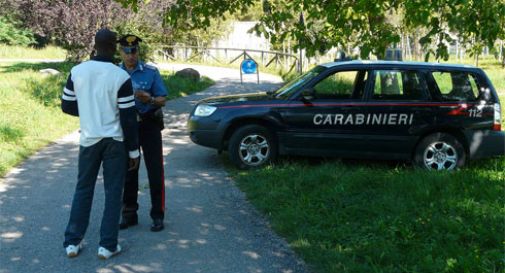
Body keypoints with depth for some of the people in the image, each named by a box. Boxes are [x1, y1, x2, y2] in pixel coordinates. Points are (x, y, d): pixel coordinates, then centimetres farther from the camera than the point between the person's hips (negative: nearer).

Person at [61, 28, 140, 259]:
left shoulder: (77, 72, -2)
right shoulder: (121, 76, -12)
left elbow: (67, 106, 7)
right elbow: (128, 118, -11)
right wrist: (134, 150, -3)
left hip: (89, 139, 3)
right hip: (115, 141, -3)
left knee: (83, 189, 14)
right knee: (113, 192, 5)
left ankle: (72, 242, 15)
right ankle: (107, 245, 8)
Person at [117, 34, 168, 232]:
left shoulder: (151, 72, -6)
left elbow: (162, 100, -4)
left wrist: (149, 99, -23)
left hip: (149, 125, -2)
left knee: (155, 171, -2)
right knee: (128, 171, 10)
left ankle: (158, 215, 8)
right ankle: (129, 214, 22)